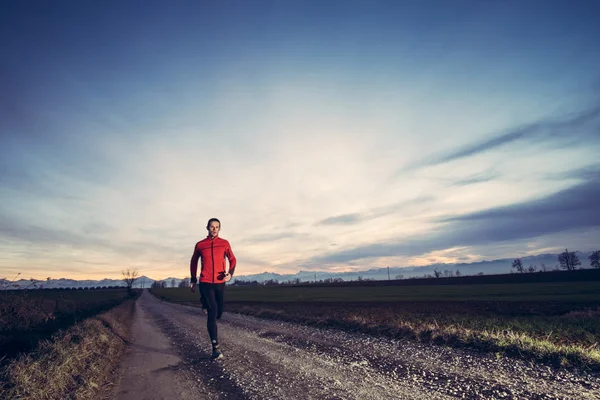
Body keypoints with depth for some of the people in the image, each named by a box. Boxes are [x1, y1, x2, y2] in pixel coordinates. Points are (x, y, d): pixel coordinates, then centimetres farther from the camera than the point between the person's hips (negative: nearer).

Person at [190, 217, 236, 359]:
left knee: (218, 313, 12)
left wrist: (230, 273, -11)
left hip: (220, 283, 2)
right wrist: (193, 279, 18)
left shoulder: (225, 243, 3)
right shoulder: (200, 245, 2)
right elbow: (193, 261, 16)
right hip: (205, 283, -2)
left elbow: (232, 259, 8)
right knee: (212, 312, -13)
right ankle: (216, 347, -9)